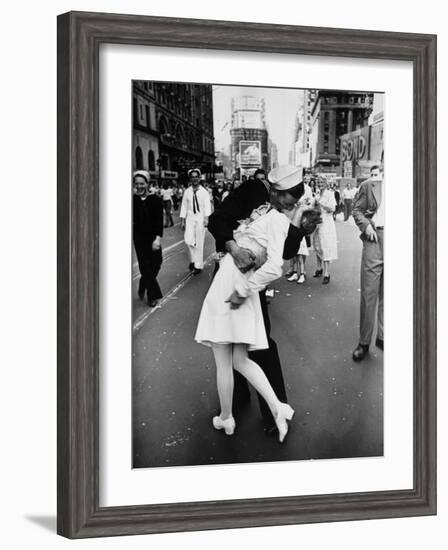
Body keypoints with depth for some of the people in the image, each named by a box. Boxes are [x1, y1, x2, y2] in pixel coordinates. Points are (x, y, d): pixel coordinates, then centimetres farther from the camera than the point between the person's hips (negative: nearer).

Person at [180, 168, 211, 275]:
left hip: (200, 218, -2)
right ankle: (193, 259, 14)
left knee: (199, 243, 1)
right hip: (190, 218, 2)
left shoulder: (204, 192, -2)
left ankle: (198, 265, 10)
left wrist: (206, 218, -22)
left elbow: (207, 206, -9)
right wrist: (182, 220, 5)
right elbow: (184, 206, 8)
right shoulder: (187, 192, 5)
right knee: (188, 240, -10)